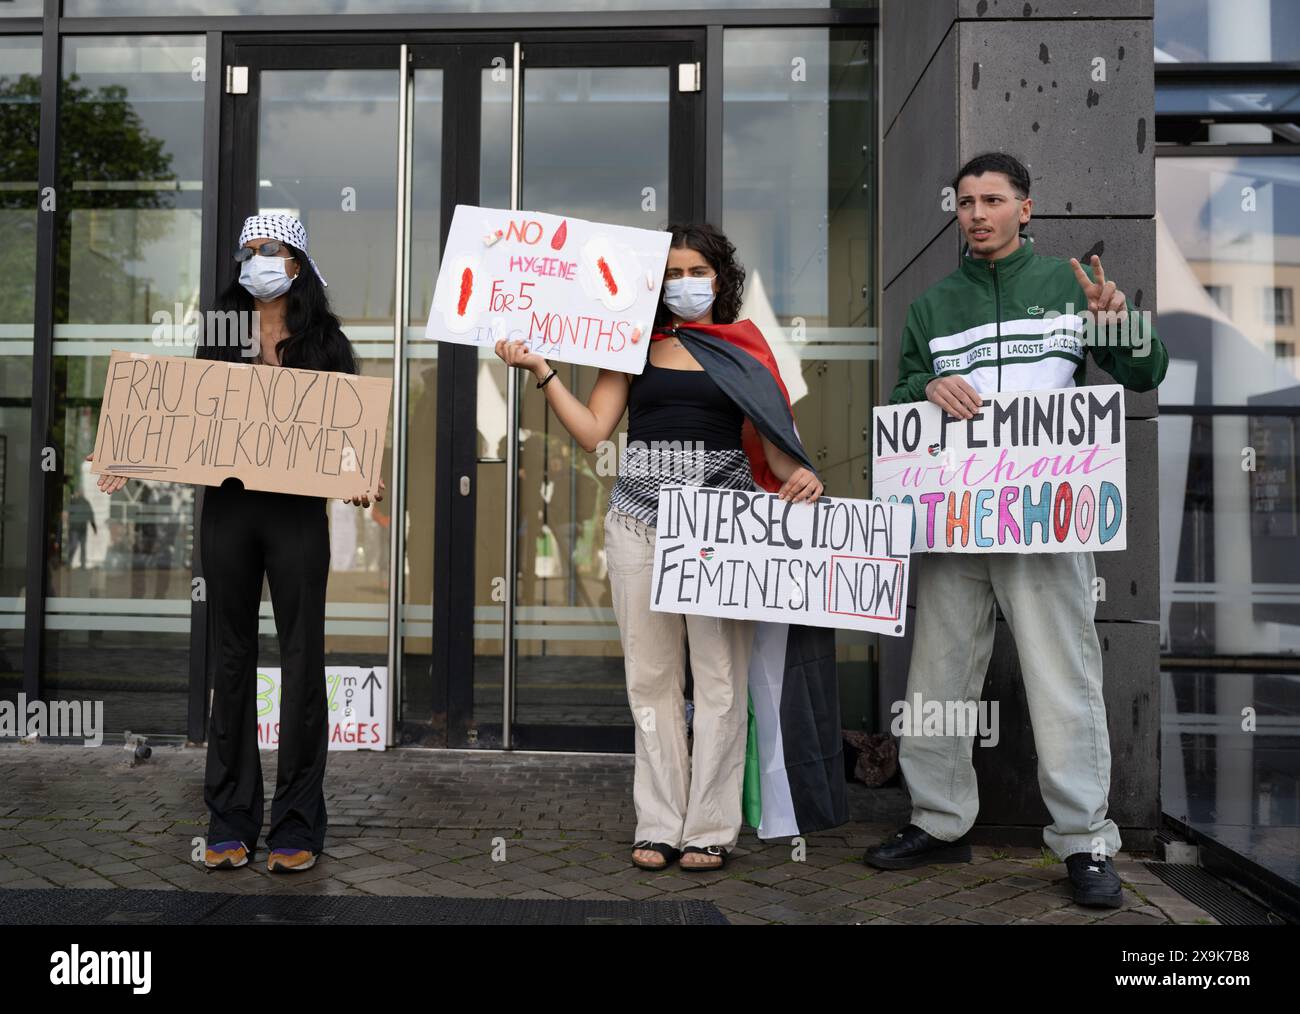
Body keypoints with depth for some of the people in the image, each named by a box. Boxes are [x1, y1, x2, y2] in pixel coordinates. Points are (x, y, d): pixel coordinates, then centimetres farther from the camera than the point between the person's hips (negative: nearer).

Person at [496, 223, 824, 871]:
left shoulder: (745, 349, 12)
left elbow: (773, 437, 5)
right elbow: (592, 430, 3)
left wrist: (799, 475, -15)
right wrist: (540, 369, -5)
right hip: (639, 519, 1)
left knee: (719, 675, -1)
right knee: (650, 673, 4)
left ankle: (710, 828, 10)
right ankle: (659, 824, 14)